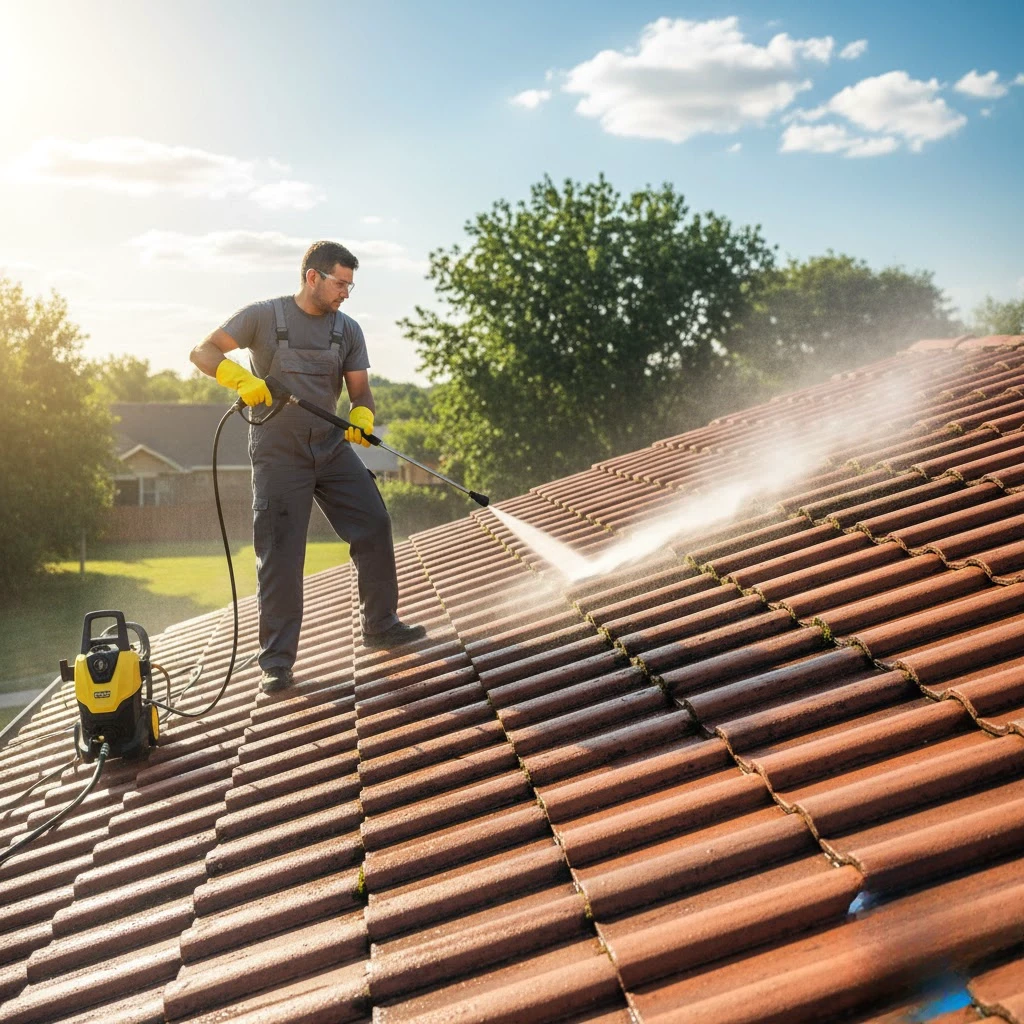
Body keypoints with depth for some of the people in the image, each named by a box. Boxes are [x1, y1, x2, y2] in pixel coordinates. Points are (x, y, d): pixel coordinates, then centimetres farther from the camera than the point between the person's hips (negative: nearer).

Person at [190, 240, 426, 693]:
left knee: (374, 526, -2)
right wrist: (242, 378, -25)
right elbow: (203, 353, -7)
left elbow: (360, 389, 4)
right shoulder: (263, 316, -4)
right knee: (280, 556, -5)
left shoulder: (348, 330, 7)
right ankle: (276, 661, 3)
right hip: (279, 455, -4)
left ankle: (379, 625, 16)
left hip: (332, 447, 4)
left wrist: (362, 415, -20)